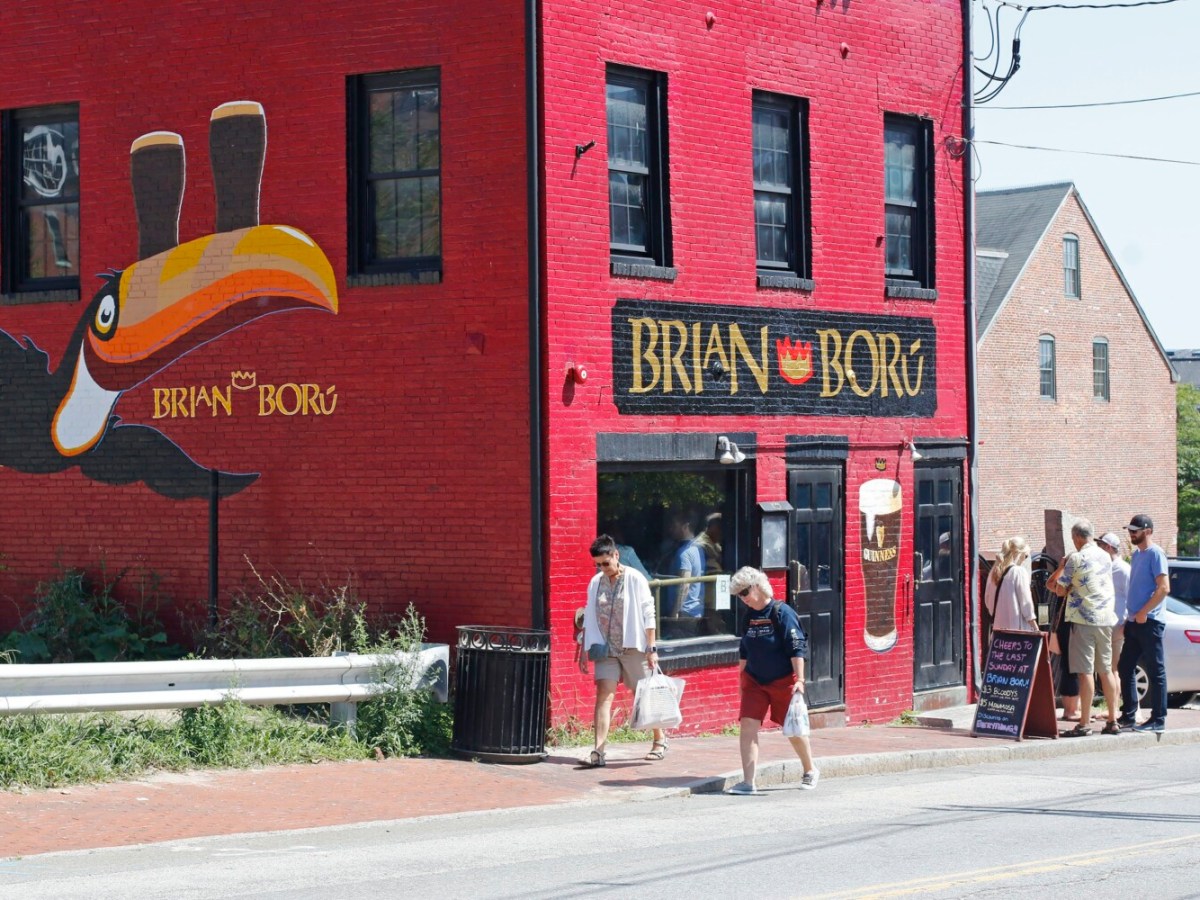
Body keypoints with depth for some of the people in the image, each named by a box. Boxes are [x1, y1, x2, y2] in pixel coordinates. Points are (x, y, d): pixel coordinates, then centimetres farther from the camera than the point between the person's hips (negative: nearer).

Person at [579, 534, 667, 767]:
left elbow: (648, 616, -7)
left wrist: (652, 649, -10)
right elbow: (589, 619, 11)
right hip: (606, 649, 3)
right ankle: (599, 752, -15)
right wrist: (584, 650, 8)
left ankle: (660, 740, 28)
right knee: (604, 694, -9)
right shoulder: (596, 582, 5)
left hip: (634, 648, -3)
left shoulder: (635, 579, -7)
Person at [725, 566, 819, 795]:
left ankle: (810, 771, 32)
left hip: (783, 681, -5)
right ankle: (748, 782, -12)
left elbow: (797, 649, -17)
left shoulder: (782, 613, -14)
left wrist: (799, 680, -22)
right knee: (748, 725, -10)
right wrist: (741, 679, 18)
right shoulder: (750, 617, 6)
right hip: (754, 681, 5)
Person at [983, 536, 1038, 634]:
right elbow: (1026, 601, -9)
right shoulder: (1019, 572, -9)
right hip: (1018, 627, -7)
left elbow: (987, 599, 14)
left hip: (999, 626, 7)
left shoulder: (995, 571, 10)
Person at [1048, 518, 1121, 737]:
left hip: (1083, 618, -7)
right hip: (1105, 618, 7)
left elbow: (1060, 590, -6)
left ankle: (1084, 723, -7)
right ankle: (1113, 721, 15)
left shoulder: (1076, 559, -11)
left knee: (1085, 671, -6)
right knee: (1106, 670, 13)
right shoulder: (1105, 556, 11)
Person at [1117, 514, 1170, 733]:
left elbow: (1164, 587, -18)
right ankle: (1128, 715, 19)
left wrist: (1143, 612, -18)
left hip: (1149, 621, -9)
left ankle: (1158, 720, -3)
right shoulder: (1136, 554, 17)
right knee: (1125, 668, 11)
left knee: (1155, 671, -5)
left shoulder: (1155, 554, -10)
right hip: (1134, 622, 9)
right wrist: (1130, 614, 15)